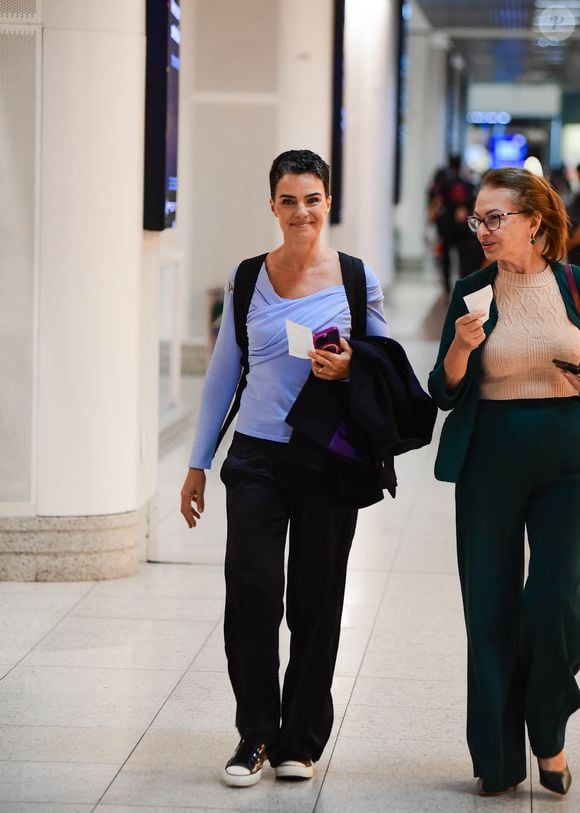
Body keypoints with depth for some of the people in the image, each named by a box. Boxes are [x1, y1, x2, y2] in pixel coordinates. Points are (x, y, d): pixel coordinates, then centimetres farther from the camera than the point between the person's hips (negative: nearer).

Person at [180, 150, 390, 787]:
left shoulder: (357, 280, 1)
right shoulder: (246, 280, 5)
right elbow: (223, 374, 10)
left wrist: (349, 369, -13)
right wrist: (198, 463, 9)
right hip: (257, 456, 1)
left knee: (315, 602, 4)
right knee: (250, 592, -10)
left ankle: (300, 740, 18)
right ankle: (255, 735, 4)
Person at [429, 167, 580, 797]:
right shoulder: (473, 292, 3)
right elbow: (446, 393, 2)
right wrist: (461, 348, -15)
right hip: (491, 461, 1)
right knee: (491, 609, 3)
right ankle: (498, 758, 15)